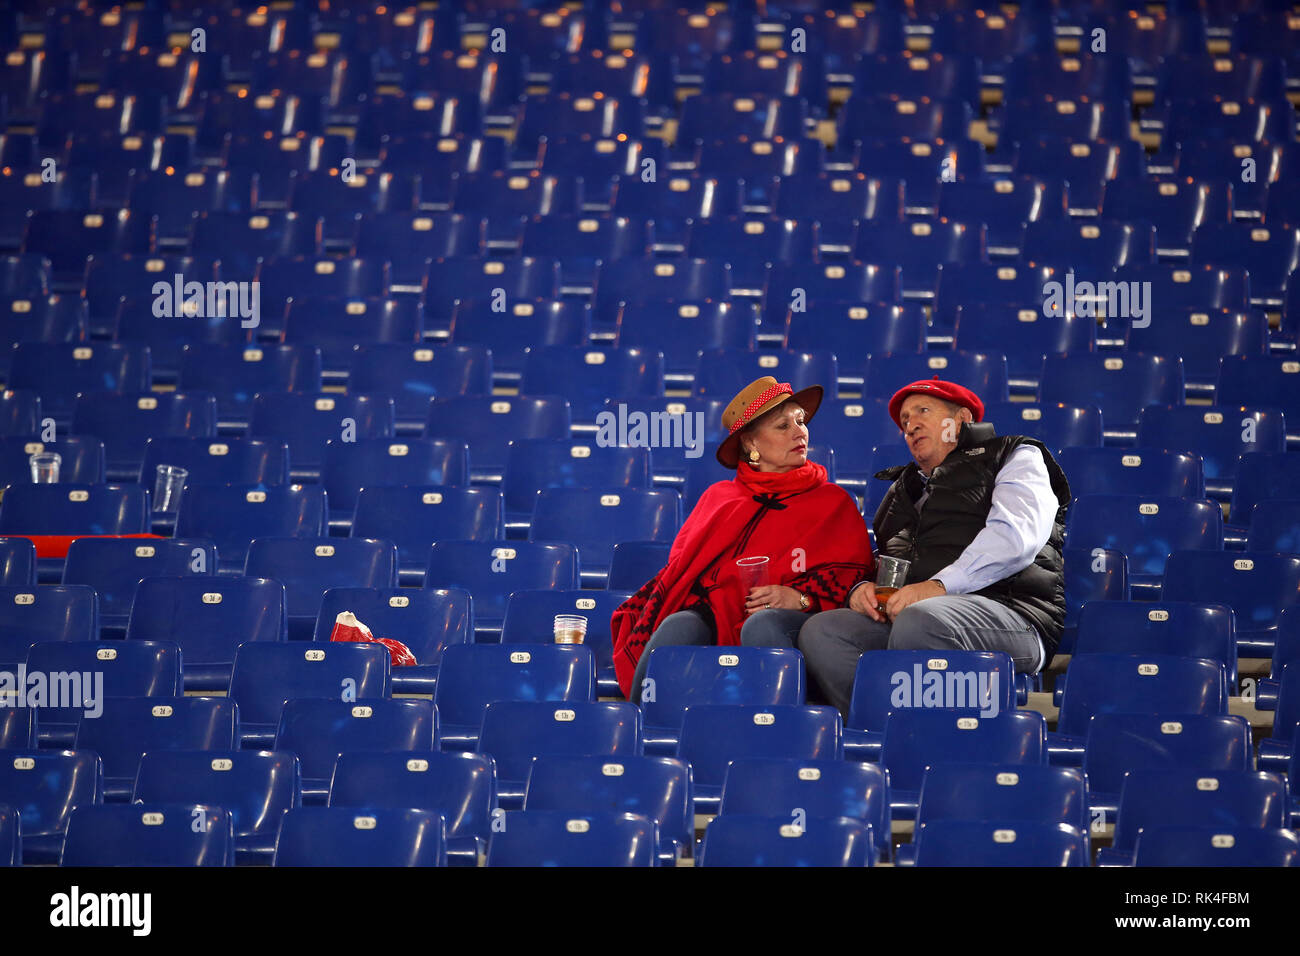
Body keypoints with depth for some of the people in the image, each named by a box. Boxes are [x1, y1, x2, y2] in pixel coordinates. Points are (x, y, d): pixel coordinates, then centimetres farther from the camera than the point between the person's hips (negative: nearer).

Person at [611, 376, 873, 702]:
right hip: (716, 619, 2)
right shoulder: (717, 497, 27)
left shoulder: (833, 502, 21)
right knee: (680, 625, -32)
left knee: (763, 625, -37)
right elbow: (681, 565, 21)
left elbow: (853, 574, 8)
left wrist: (801, 597, -12)